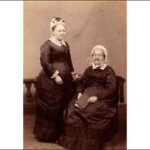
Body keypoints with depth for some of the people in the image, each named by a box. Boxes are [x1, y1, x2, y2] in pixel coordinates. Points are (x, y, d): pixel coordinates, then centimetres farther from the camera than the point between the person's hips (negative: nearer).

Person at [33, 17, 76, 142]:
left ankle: (60, 132, 24)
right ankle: (47, 134, 15)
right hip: (50, 80, -7)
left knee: (64, 105, 9)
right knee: (51, 106, 1)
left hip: (66, 78, 7)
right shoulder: (47, 45, -8)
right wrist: (55, 75, -19)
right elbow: (44, 62, -17)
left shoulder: (65, 44, 15)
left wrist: (72, 73, 20)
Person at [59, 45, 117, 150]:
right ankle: (73, 140, -15)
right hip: (87, 95, 5)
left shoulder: (109, 71, 1)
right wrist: (80, 93, -6)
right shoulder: (89, 70, 19)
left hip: (103, 99, -4)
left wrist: (97, 97, -20)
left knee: (91, 110, -34)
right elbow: (82, 83, 16)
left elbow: (110, 89, -7)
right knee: (73, 107, -23)